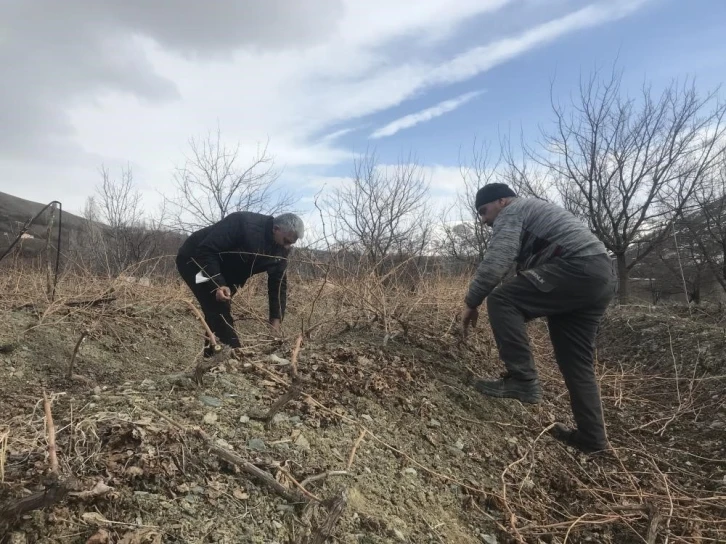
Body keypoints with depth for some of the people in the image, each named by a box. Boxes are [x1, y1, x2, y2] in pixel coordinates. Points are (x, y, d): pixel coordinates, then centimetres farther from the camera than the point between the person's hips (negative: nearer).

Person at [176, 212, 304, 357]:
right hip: (194, 260, -8)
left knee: (220, 314, 8)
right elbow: (206, 250, -32)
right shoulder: (243, 223, -33)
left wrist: (276, 320, -19)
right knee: (220, 312, -18)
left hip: (223, 274, 8)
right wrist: (217, 284, -41)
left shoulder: (281, 250, -10)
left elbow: (278, 284, -10)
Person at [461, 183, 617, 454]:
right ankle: (592, 437, 21)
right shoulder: (532, 211, 32)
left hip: (577, 268, -10)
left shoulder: (512, 212, 2)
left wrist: (471, 302, -8)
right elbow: (525, 268, 31)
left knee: (502, 299, -14)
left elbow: (495, 261, -14)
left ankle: (523, 380, -14)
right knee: (576, 360, 14)